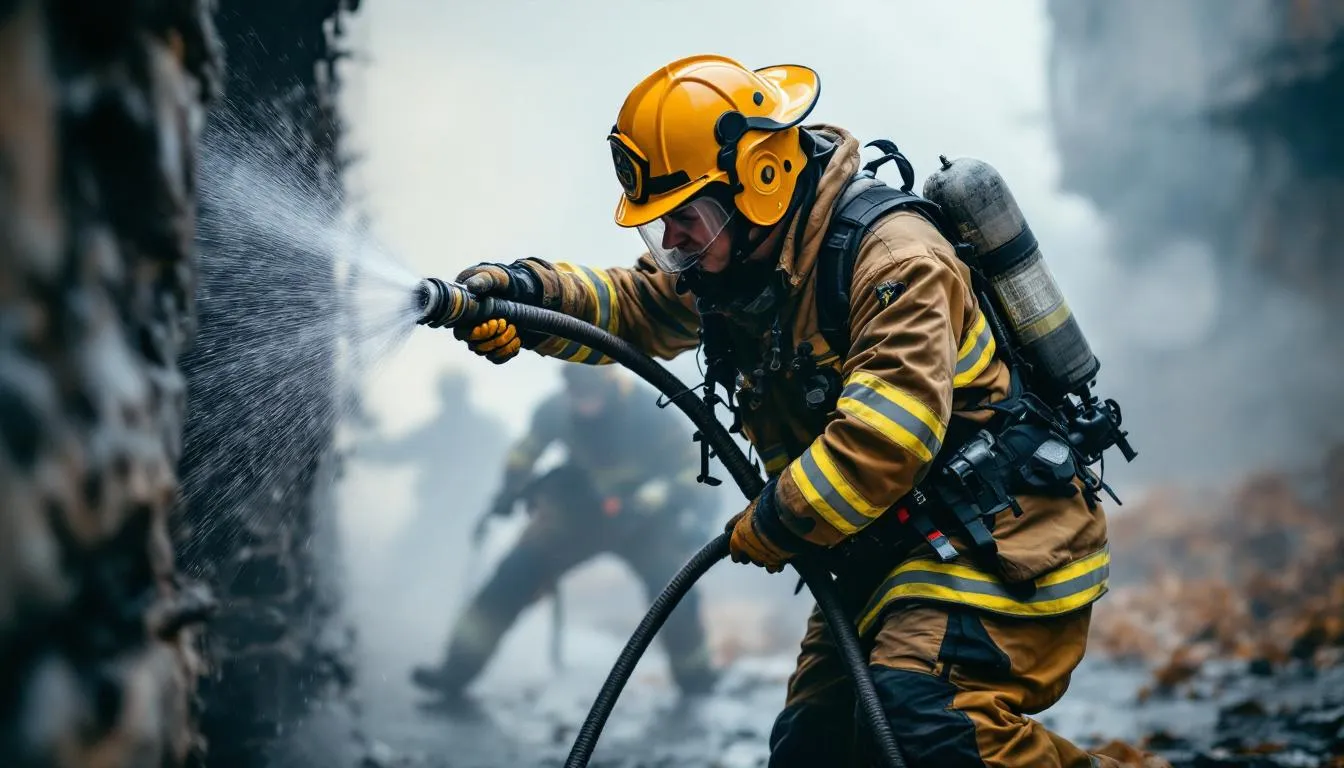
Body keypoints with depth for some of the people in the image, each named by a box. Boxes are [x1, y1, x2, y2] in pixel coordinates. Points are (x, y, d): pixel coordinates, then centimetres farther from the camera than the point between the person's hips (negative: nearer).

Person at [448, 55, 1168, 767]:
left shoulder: (891, 256, -22)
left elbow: (887, 433, -32)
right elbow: (633, 307, 9)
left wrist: (774, 525, -19)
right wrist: (518, 292, -12)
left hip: (996, 540, -9)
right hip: (885, 554, 9)